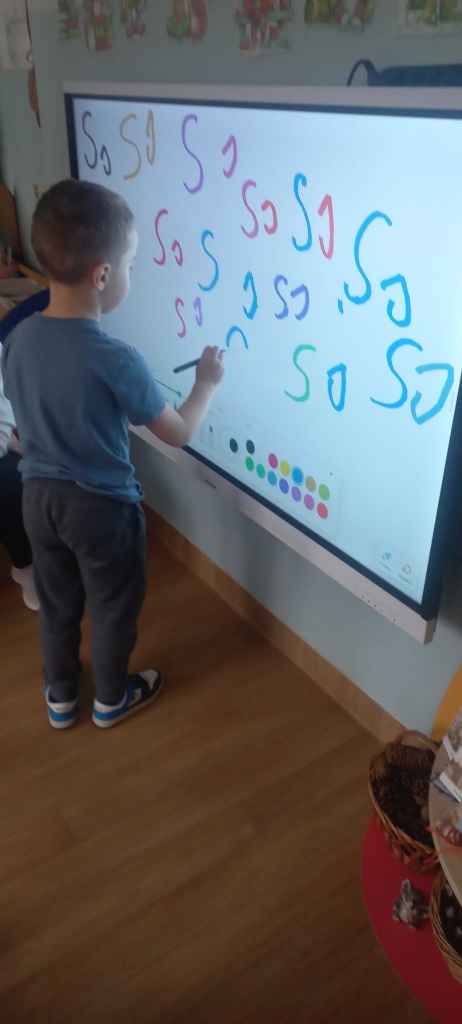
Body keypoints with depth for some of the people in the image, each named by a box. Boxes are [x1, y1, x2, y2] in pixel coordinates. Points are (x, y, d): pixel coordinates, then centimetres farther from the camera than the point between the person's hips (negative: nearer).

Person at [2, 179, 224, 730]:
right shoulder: (118, 360, -27)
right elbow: (178, 433, -14)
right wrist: (207, 381, 1)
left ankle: (61, 696, 44)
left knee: (56, 603, 24)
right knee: (112, 608, 19)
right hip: (102, 505, -5)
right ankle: (111, 699, 41)